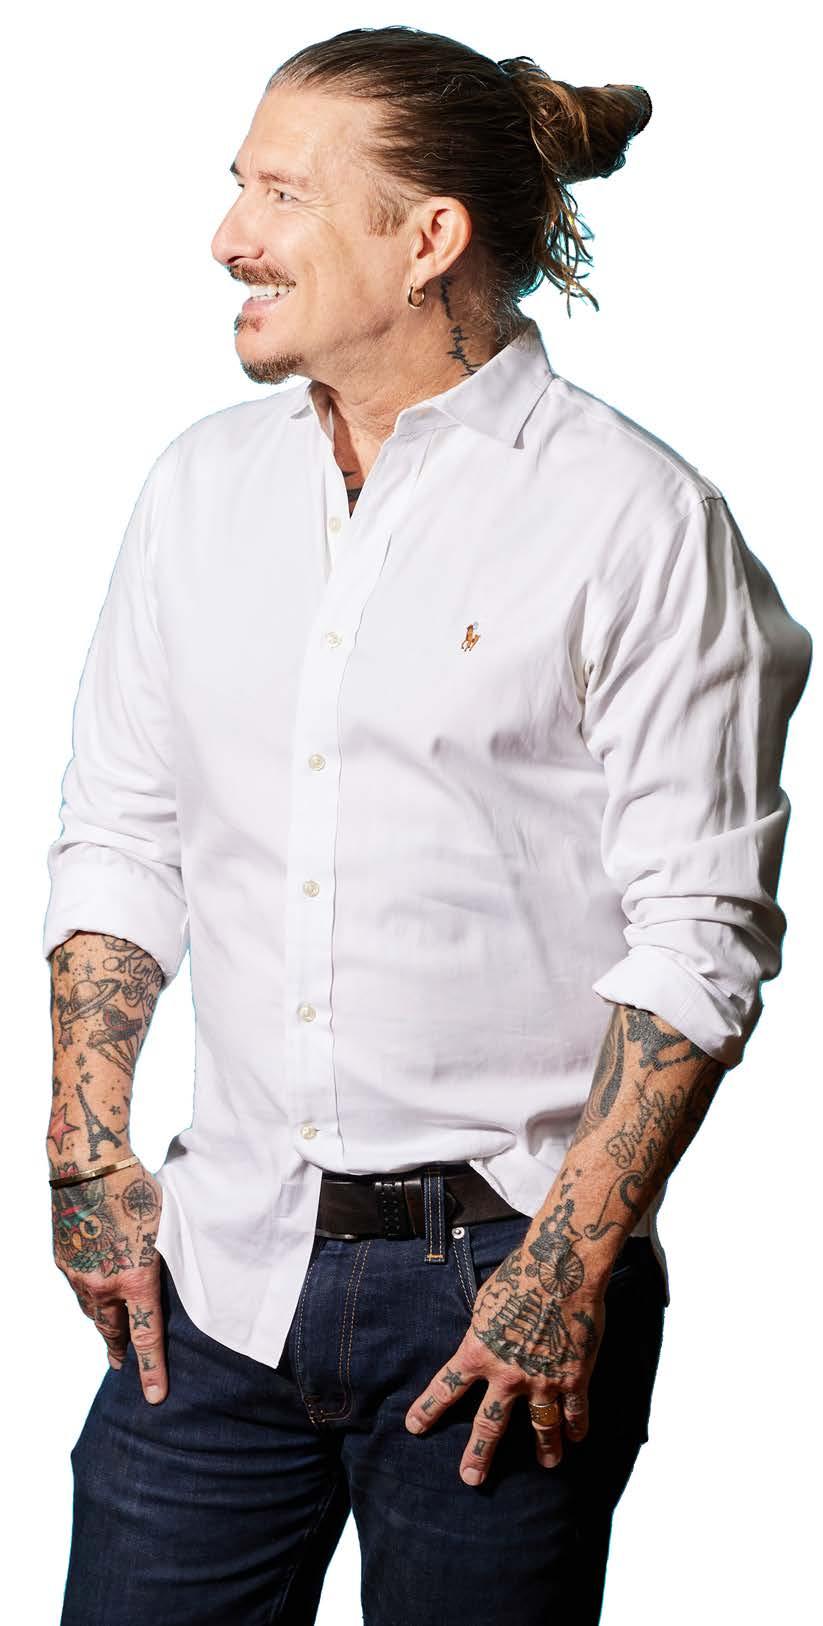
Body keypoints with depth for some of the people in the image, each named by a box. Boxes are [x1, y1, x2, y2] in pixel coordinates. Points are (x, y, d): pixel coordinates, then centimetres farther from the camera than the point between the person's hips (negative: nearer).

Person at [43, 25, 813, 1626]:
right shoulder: (201, 484, 8)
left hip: (494, 1277, -4)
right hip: (226, 1261, 4)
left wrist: (567, 1270, -13)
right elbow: (117, 834, 12)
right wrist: (88, 1156, 5)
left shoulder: (634, 516, -8)